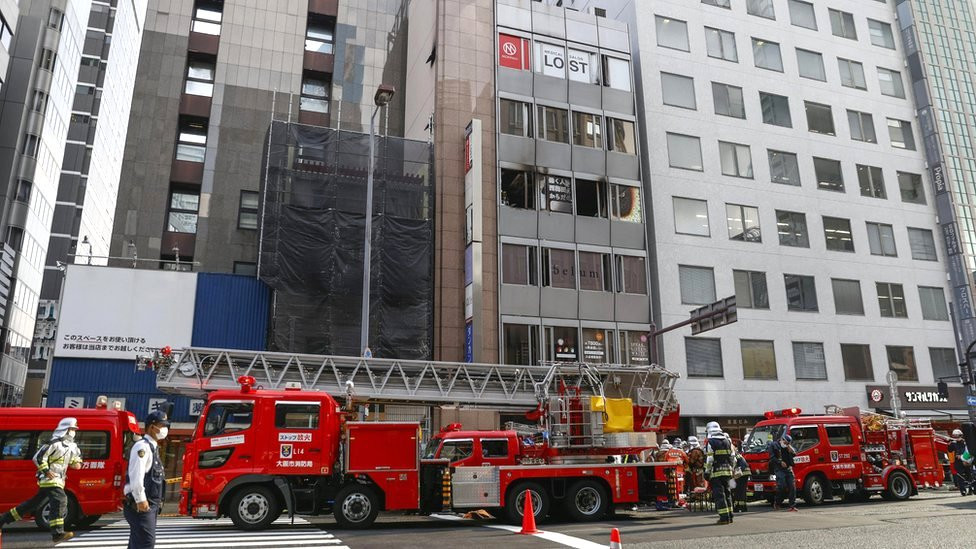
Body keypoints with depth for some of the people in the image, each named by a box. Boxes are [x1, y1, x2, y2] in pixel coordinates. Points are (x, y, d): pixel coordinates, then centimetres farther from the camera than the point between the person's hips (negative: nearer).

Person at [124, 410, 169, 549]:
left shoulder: (153, 447, 16)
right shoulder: (142, 446, -15)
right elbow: (136, 476, -23)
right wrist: (141, 500, -23)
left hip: (150, 504, 10)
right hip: (141, 505, -10)